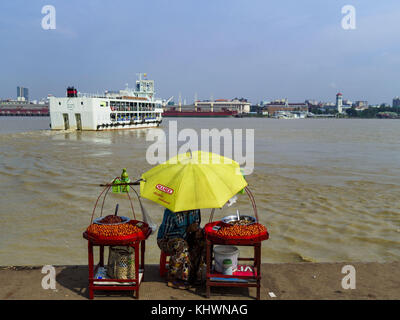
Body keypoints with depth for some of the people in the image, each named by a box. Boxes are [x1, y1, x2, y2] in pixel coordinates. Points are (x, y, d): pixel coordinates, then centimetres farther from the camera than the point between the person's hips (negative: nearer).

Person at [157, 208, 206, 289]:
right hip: (166, 240, -6)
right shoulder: (171, 212, -26)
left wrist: (198, 231, -17)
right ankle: (173, 279, -23)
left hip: (184, 238, 6)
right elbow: (166, 233, -23)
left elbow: (197, 224, 8)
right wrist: (187, 231, -28)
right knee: (181, 246, -36)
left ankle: (194, 274, -12)